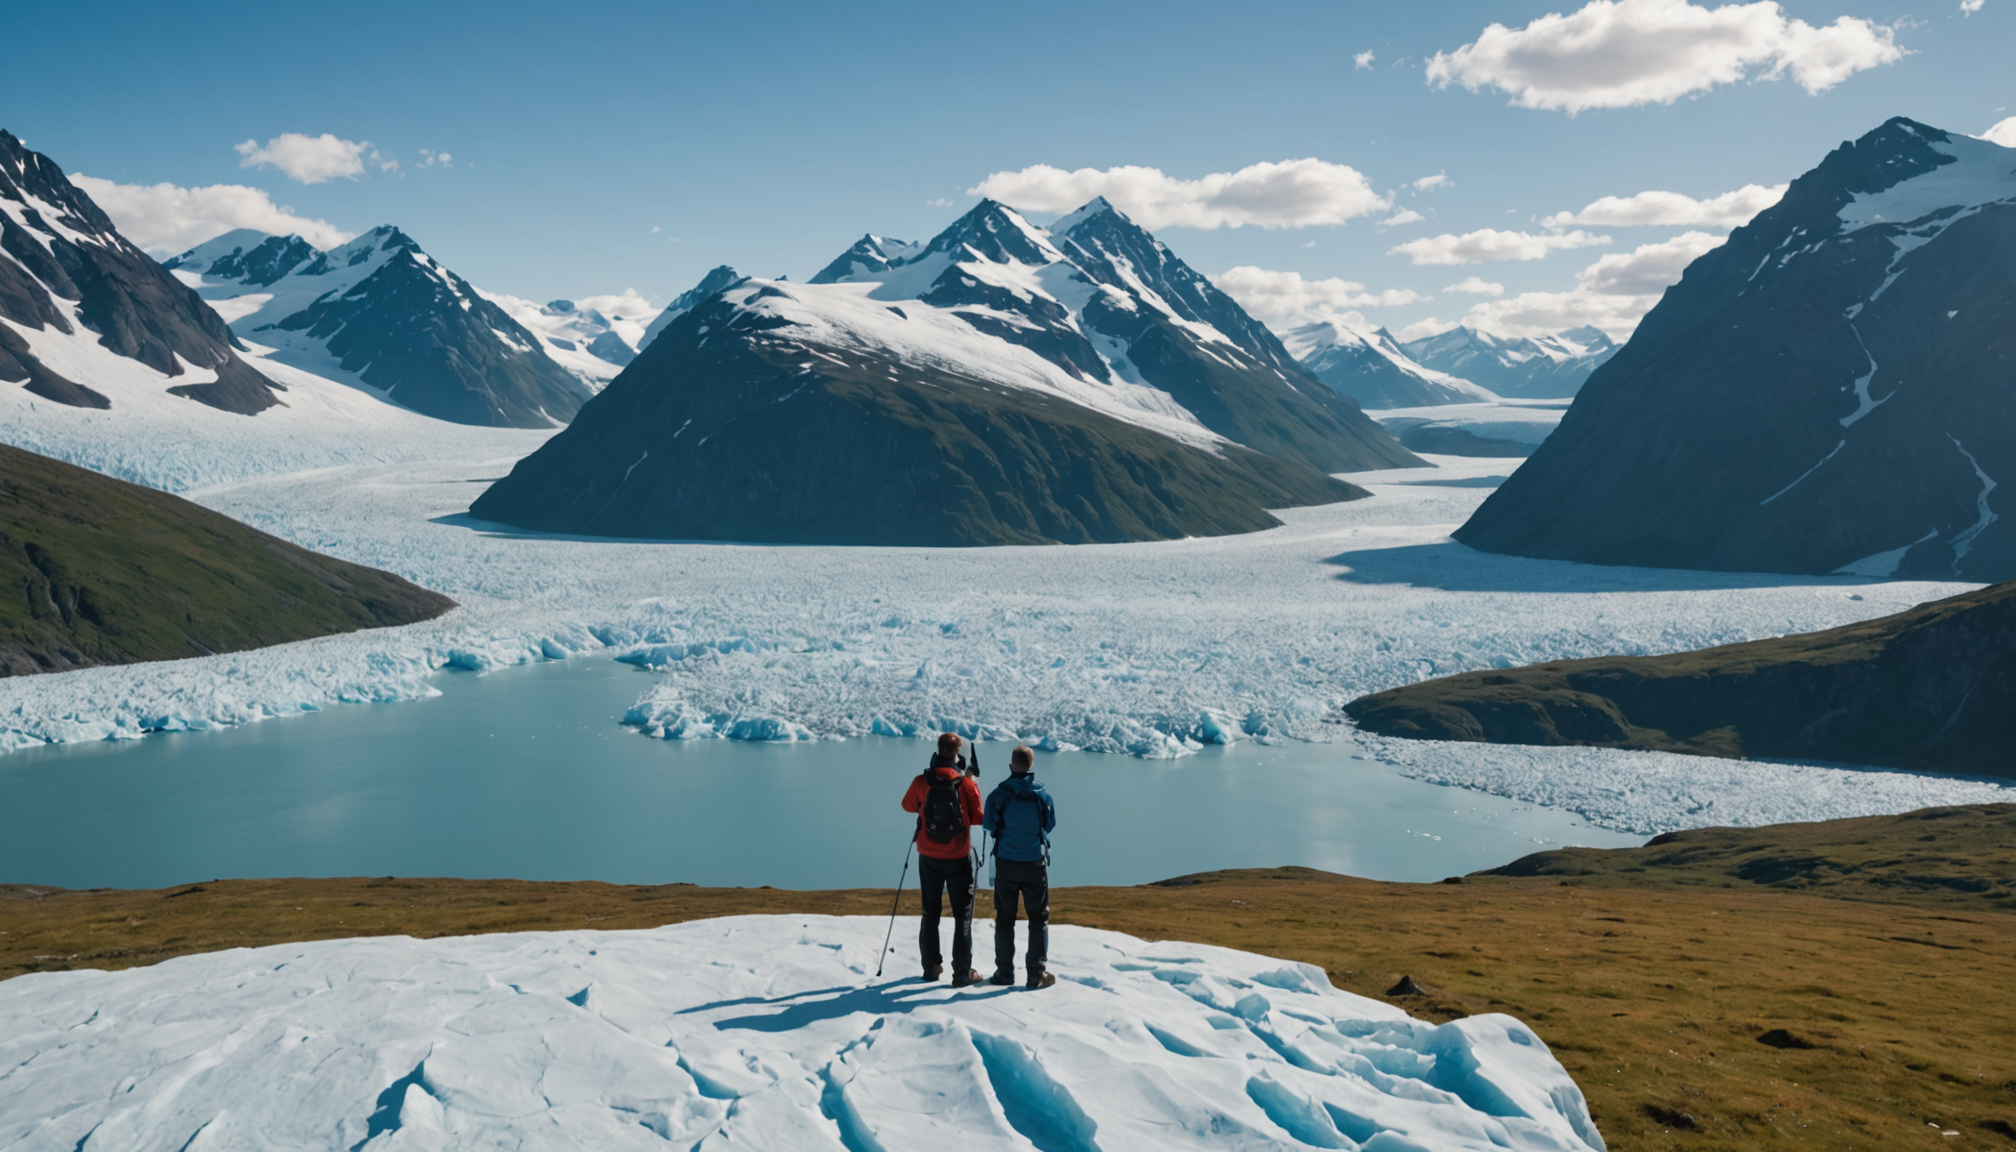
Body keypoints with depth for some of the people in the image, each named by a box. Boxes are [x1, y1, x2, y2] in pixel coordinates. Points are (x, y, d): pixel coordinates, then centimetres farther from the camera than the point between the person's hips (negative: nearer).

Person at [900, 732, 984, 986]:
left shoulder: (922, 782, -8)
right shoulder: (966, 783, -14)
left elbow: (908, 805, 8)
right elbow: (978, 817, -6)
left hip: (928, 858, 2)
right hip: (958, 859, -2)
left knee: (930, 913, 17)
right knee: (963, 916, 6)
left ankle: (931, 967, 23)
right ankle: (963, 972, 5)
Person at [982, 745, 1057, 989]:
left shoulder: (998, 795, -10)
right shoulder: (1043, 795, -8)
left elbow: (988, 825, 2)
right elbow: (1050, 824, 5)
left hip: (1006, 863, 0)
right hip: (1035, 862, 0)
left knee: (1004, 918, 12)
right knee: (1039, 919, 9)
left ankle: (1004, 972, 13)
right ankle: (1038, 974, 6)